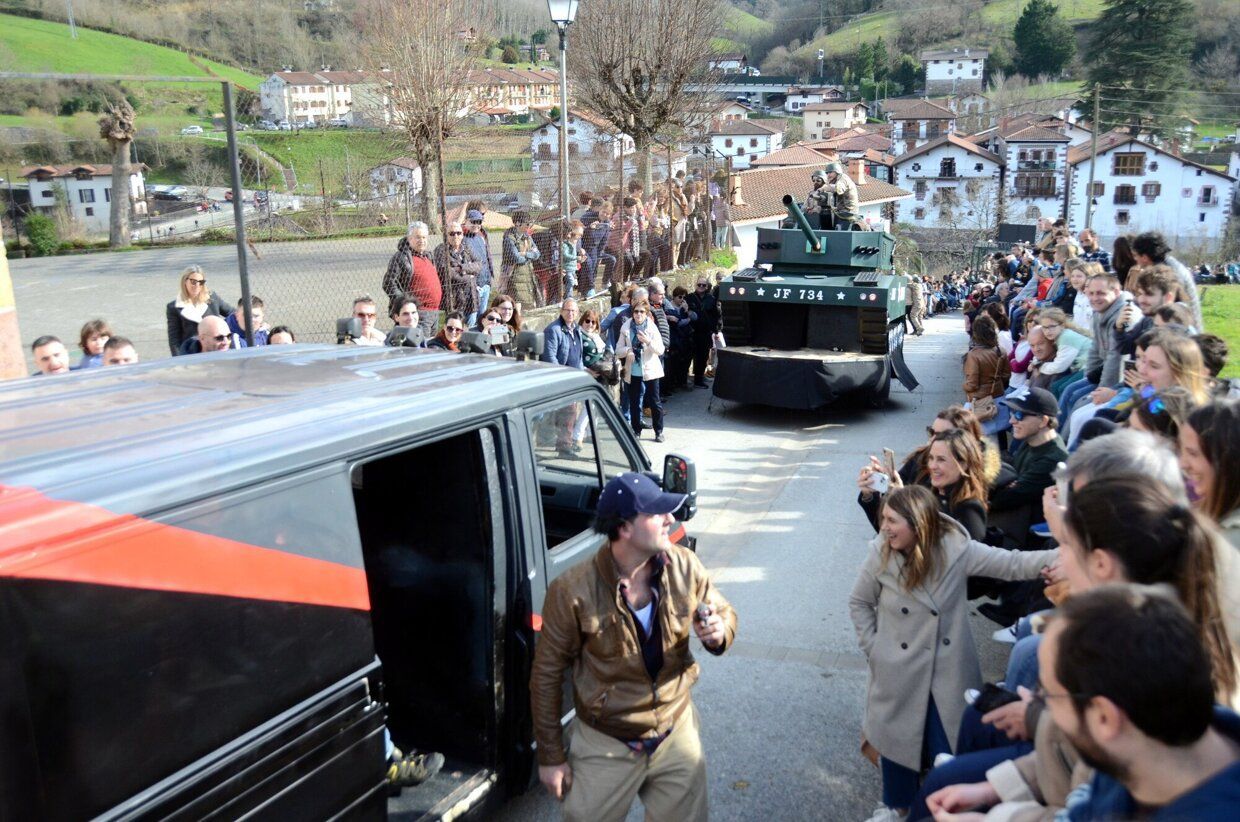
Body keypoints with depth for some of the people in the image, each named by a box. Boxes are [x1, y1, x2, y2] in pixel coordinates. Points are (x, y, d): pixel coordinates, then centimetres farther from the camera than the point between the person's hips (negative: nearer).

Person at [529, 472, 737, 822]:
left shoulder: (684, 566, -12)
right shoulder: (572, 591, -23)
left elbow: (724, 611, 6)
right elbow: (547, 675, -11)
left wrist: (720, 633, -19)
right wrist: (551, 757, -5)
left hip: (676, 733, 3)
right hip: (606, 747, -3)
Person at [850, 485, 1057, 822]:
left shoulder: (956, 548, -14)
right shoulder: (880, 555, -12)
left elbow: (1012, 564, -14)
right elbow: (859, 603, 3)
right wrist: (873, 647, -2)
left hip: (948, 670, -1)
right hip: (898, 670, 1)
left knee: (949, 745, 3)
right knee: (897, 736, 14)